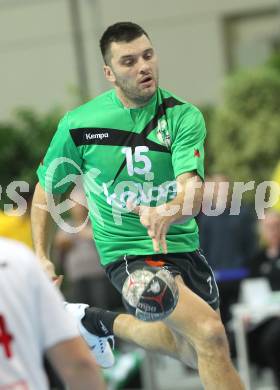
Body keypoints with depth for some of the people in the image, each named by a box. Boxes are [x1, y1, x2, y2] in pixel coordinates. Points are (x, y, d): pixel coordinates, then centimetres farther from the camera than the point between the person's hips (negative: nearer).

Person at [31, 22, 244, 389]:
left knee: (195, 352, 20)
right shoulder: (78, 125, -9)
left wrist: (168, 213, -47)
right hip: (128, 252, -4)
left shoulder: (185, 117, -10)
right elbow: (46, 191, 6)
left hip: (183, 245, 4)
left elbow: (192, 188, -25)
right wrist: (42, 257, -2)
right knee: (210, 333, -23)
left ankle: (106, 323, 39)